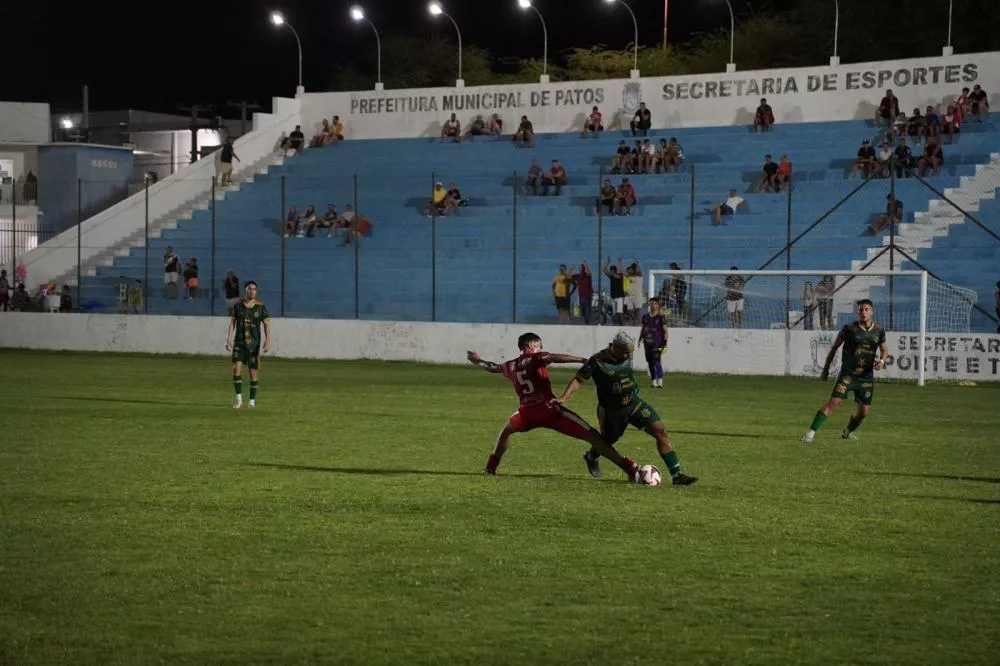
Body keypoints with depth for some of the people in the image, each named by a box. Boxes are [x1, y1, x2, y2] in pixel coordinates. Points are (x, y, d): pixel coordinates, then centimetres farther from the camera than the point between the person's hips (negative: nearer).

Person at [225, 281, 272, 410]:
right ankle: (239, 399, -3)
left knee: (253, 372, 2)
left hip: (254, 344, -1)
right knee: (236, 369, -11)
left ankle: (252, 400, 13)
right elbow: (233, 322, 7)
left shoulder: (260, 306, -3)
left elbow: (267, 325, -1)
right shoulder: (238, 305, 1)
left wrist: (267, 342, -10)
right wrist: (229, 339, 0)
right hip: (239, 342, 1)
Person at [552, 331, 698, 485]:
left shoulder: (627, 356, -7)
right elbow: (578, 380, -14)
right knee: (608, 441, 18)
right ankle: (591, 457, 57)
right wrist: (564, 398, -23)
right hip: (612, 411, -3)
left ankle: (677, 475, -9)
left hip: (634, 403, 3)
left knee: (661, 432, -11)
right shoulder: (597, 361, -21)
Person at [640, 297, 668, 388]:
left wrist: (665, 342, -9)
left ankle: (660, 382, -16)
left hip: (657, 343, -5)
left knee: (657, 361, -14)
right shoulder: (645, 316, 13)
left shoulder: (660, 317, -2)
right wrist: (640, 338, 12)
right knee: (650, 362, 6)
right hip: (647, 342, 6)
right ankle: (654, 382, 13)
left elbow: (665, 330, -2)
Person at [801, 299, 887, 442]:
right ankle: (810, 433, -20)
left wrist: (882, 360, -6)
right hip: (848, 374, -4)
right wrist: (826, 369, 5)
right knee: (833, 402, -19)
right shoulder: (849, 328, -5)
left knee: (863, 412, 8)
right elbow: (835, 347, 5)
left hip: (866, 377, 4)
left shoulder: (879, 330, 4)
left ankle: (848, 432, 37)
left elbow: (884, 349, 17)